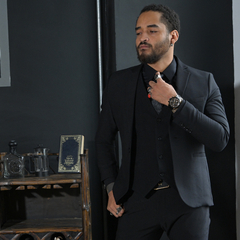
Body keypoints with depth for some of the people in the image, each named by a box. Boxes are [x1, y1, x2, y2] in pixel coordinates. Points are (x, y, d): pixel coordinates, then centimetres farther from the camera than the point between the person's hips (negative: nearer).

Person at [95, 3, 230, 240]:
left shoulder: (203, 82, 0)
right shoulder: (118, 83, 3)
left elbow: (219, 139, -9)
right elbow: (104, 140, 12)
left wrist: (175, 102, -15)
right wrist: (112, 186, 3)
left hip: (189, 200, 0)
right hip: (137, 200, 1)